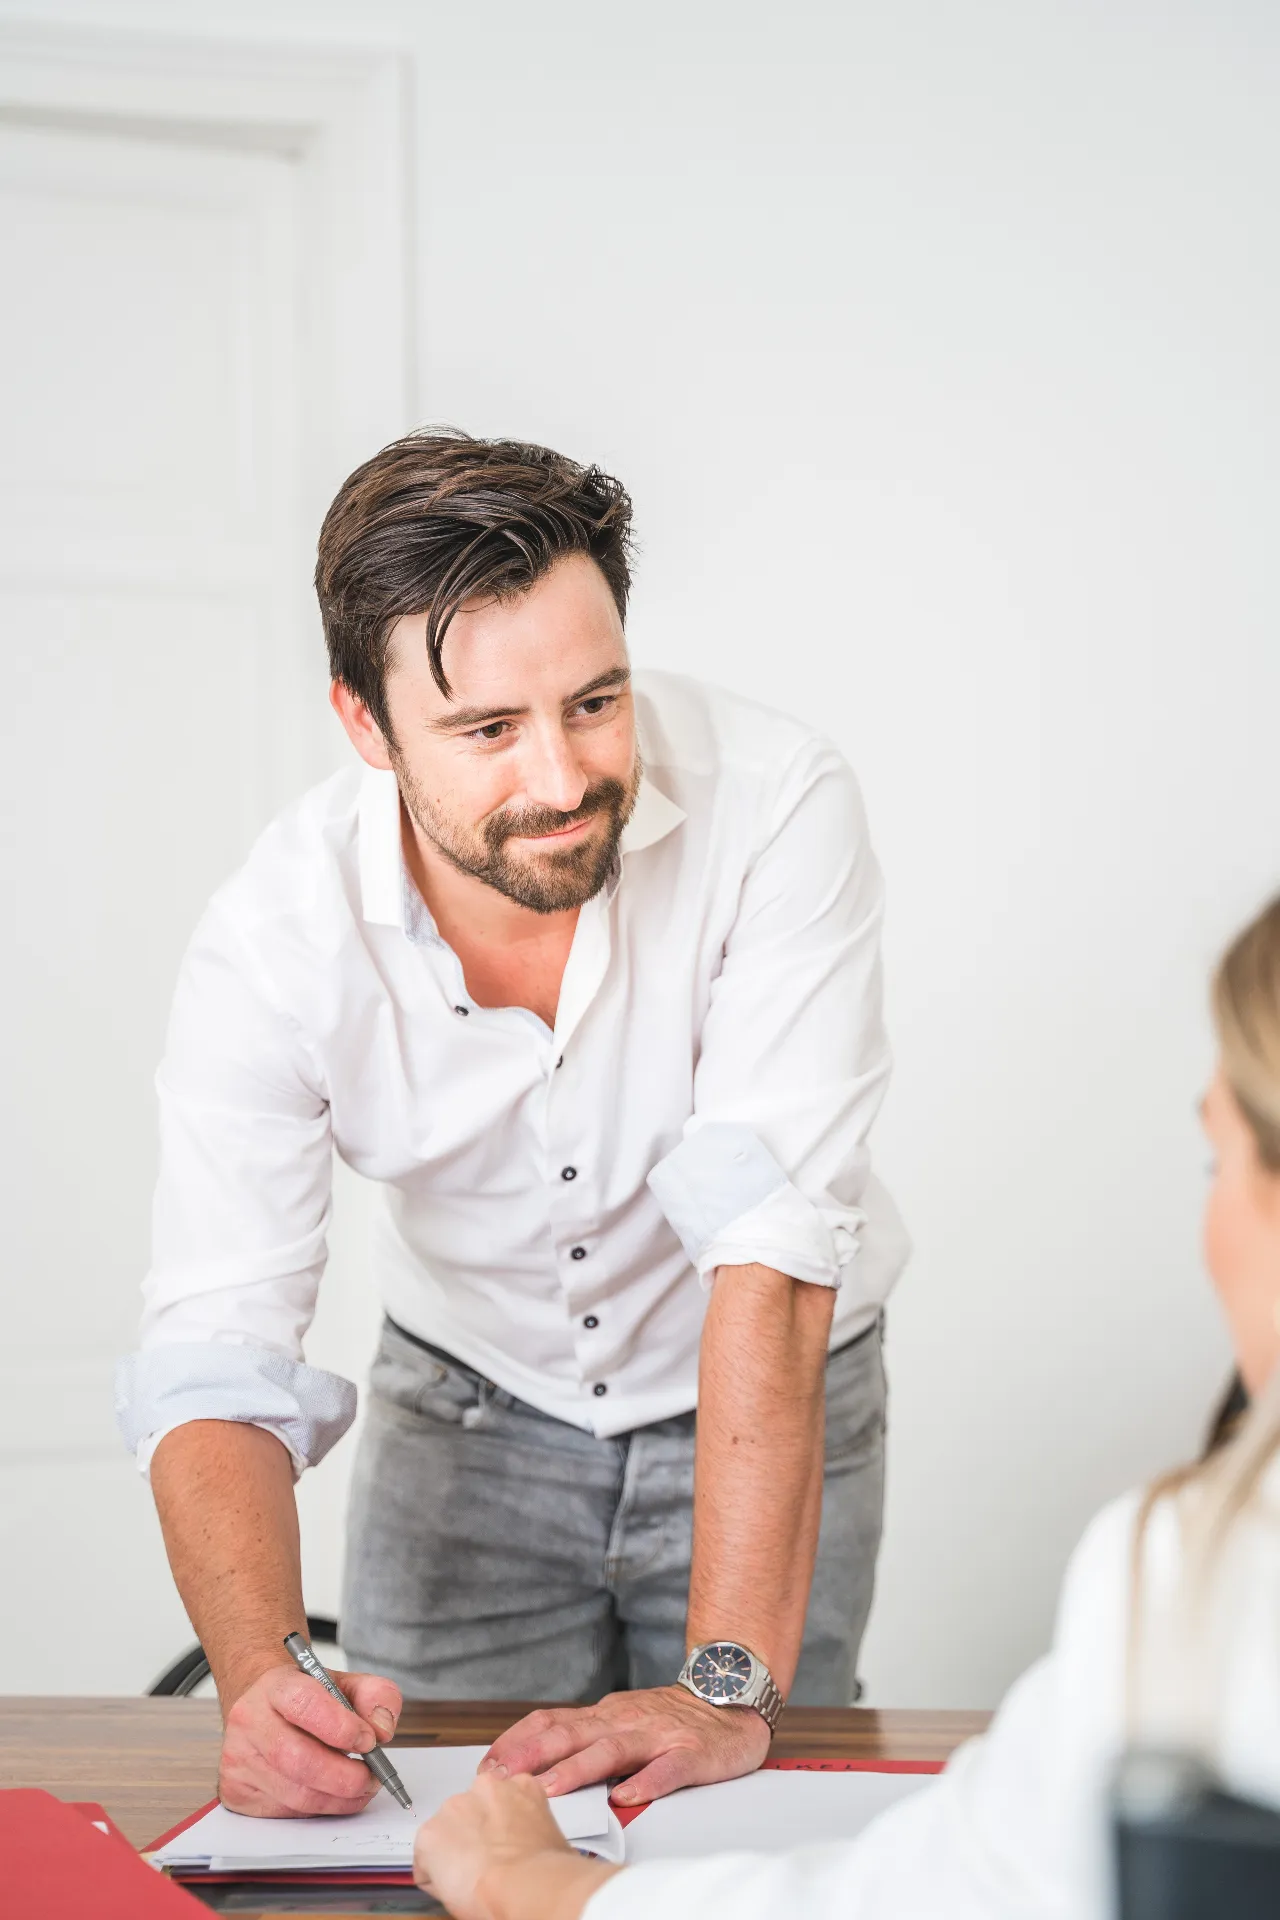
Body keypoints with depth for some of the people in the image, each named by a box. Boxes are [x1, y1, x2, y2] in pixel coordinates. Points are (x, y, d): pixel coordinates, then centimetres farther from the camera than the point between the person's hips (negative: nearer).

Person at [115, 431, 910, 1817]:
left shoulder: (775, 808, -30)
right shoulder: (272, 941, -24)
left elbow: (773, 1246, -34)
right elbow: (216, 1362, -26)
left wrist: (731, 1685, -38)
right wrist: (261, 1674, -45)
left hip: (766, 1420, -1)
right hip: (466, 1414, 2)